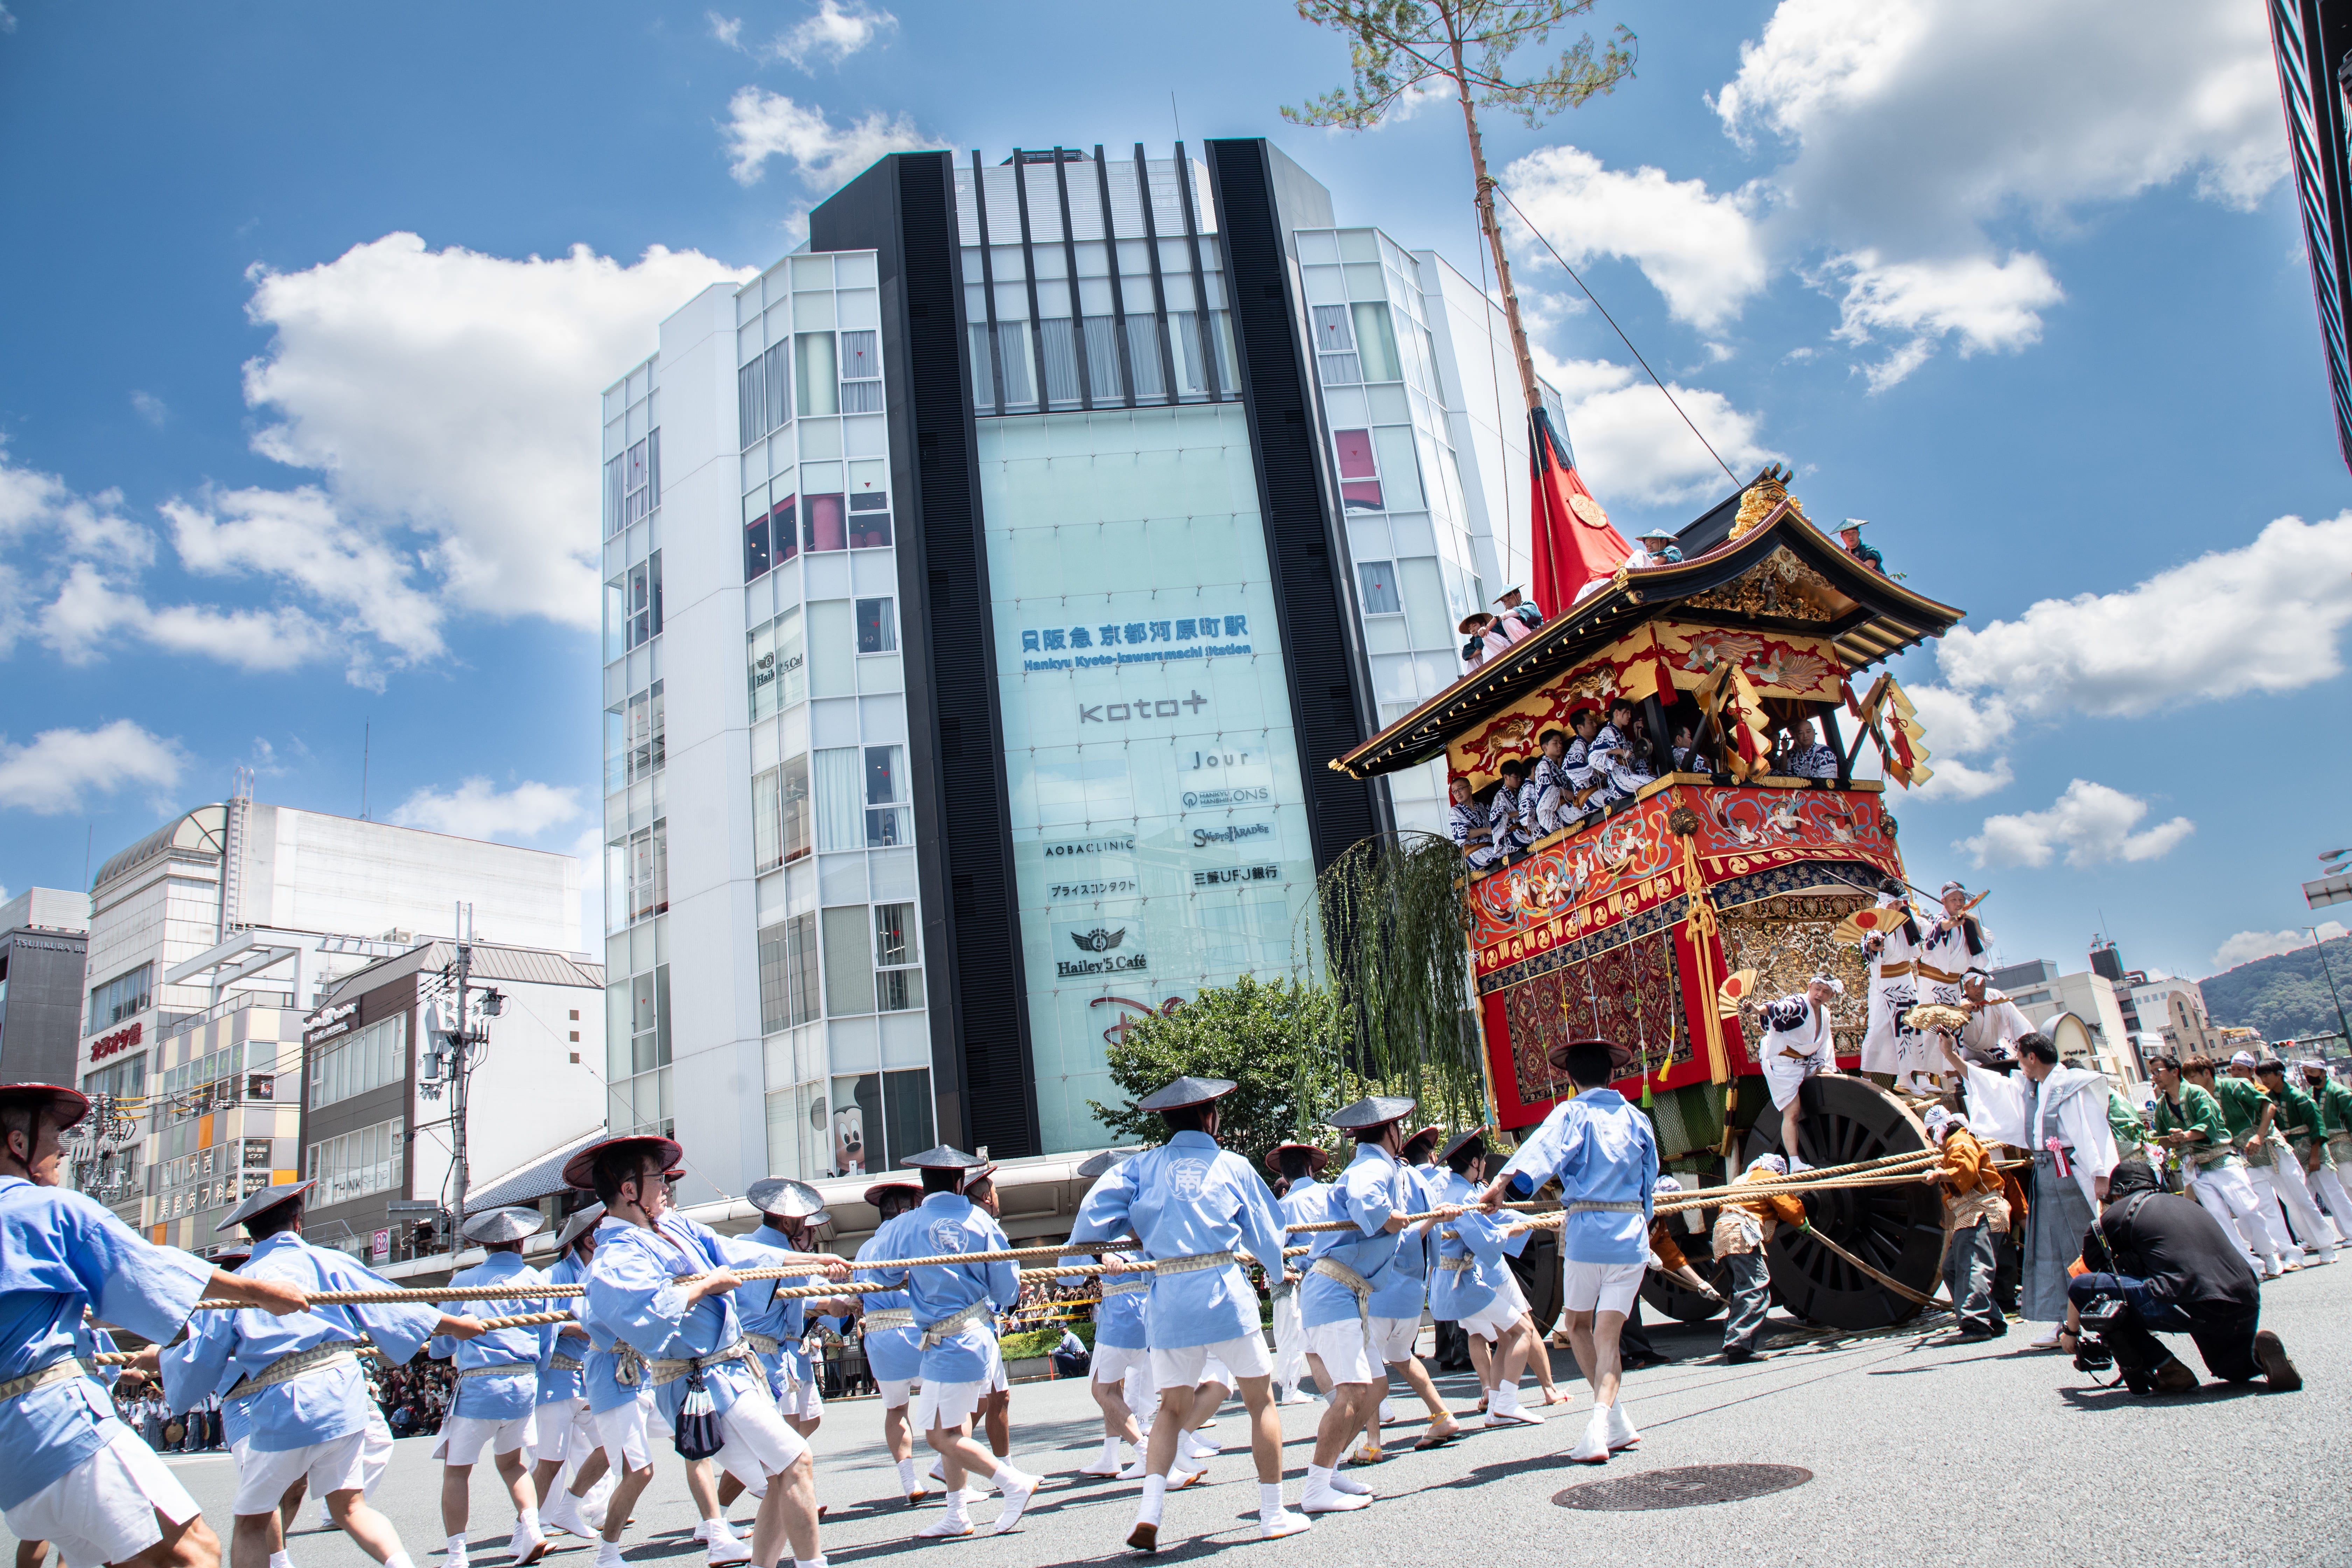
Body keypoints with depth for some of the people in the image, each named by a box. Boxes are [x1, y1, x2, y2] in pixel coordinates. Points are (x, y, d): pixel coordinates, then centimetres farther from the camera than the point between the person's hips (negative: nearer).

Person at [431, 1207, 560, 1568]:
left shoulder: (465, 1281, 0)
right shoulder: (537, 1281, 7)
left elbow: (441, 1345, 7)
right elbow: (547, 1347, 10)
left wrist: (432, 1348, 30)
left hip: (478, 1387, -3)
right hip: (524, 1386, 4)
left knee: (457, 1469, 8)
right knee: (511, 1461, 21)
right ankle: (531, 1530, 6)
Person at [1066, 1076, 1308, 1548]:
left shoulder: (1144, 1166, 7)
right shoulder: (1233, 1166, 5)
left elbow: (1096, 1211, -3)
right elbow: (1267, 1235, 12)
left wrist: (1136, 1233, 16)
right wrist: (1277, 1269, 32)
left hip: (1169, 1302, 2)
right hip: (1228, 1296, -2)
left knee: (1172, 1408, 13)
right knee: (1261, 1401, 11)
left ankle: (1149, 1511, -2)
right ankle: (1273, 1514, 15)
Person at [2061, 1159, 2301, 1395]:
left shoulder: (2116, 1213, 14)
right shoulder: (2187, 1204, 32)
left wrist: (2071, 1332, 38)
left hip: (2190, 1305, -7)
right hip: (2247, 1309, 7)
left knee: (2083, 1286, 4)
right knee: (2228, 1366, 37)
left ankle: (2167, 1370, 2)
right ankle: (2257, 1351, 2)